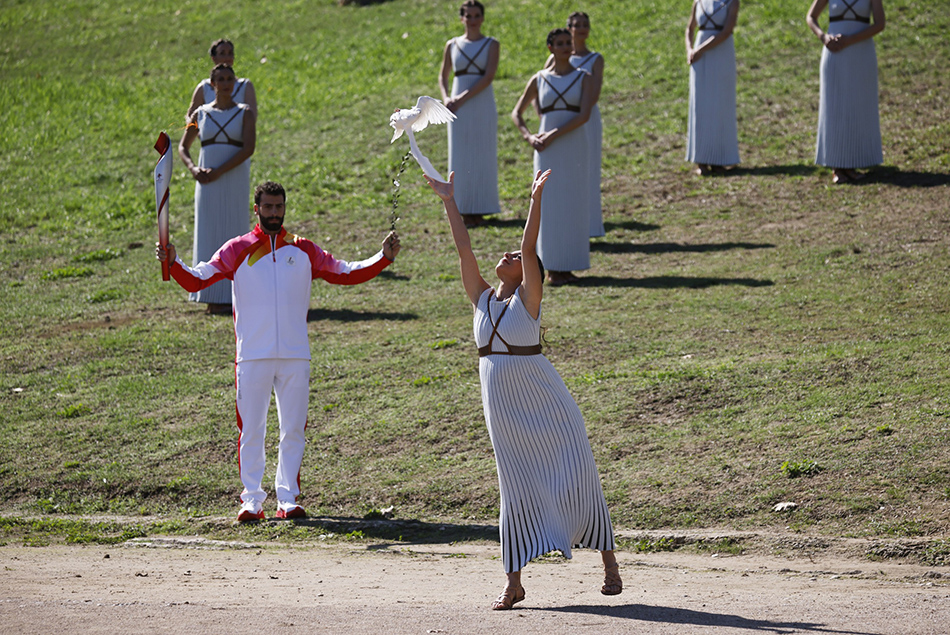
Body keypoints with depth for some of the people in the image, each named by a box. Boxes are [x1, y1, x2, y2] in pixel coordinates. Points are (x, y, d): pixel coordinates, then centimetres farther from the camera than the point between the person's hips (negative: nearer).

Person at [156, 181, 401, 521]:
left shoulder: (303, 251, 11)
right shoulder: (237, 250, 5)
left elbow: (347, 273, 16)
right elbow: (196, 280, 1)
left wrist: (384, 258, 5)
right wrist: (173, 263, -16)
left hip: (295, 356, 2)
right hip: (252, 356, -2)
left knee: (293, 429, 3)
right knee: (251, 430, 0)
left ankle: (287, 499, 9)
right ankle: (251, 499, 5)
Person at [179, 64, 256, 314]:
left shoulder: (245, 113, 2)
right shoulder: (201, 113, 10)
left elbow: (248, 149, -10)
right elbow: (183, 147, 15)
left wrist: (219, 171, -17)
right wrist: (193, 168, -6)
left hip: (235, 180, -2)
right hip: (207, 182, 2)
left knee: (232, 234, -2)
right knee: (208, 235, -1)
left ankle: (229, 296, 2)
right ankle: (212, 297, 2)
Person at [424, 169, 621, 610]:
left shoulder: (527, 298, -5)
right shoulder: (483, 298, 7)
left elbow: (530, 247, -15)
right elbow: (463, 247, 7)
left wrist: (536, 198, -22)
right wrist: (448, 201, 8)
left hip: (541, 396, -4)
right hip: (500, 401, 4)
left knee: (575, 474, 0)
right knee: (516, 488, 6)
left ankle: (608, 561, 10)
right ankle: (513, 582, 7)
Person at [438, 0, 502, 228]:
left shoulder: (491, 45, 1)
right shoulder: (452, 45, 9)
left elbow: (488, 76, -10)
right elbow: (443, 76, 15)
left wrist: (464, 98, -17)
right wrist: (446, 98, -4)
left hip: (483, 106, -2)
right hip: (459, 109, 2)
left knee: (482, 157, -1)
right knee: (460, 159, 0)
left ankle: (479, 209, 3)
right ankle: (464, 210, 4)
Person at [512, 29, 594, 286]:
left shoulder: (583, 78, 3)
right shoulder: (539, 79, 8)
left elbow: (584, 115, -10)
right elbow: (517, 113, 13)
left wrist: (554, 135, -17)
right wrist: (529, 138, -5)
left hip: (575, 146, 0)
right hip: (547, 149, 0)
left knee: (573, 204, 1)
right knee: (550, 204, -1)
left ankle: (566, 267, 7)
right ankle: (552, 267, 2)